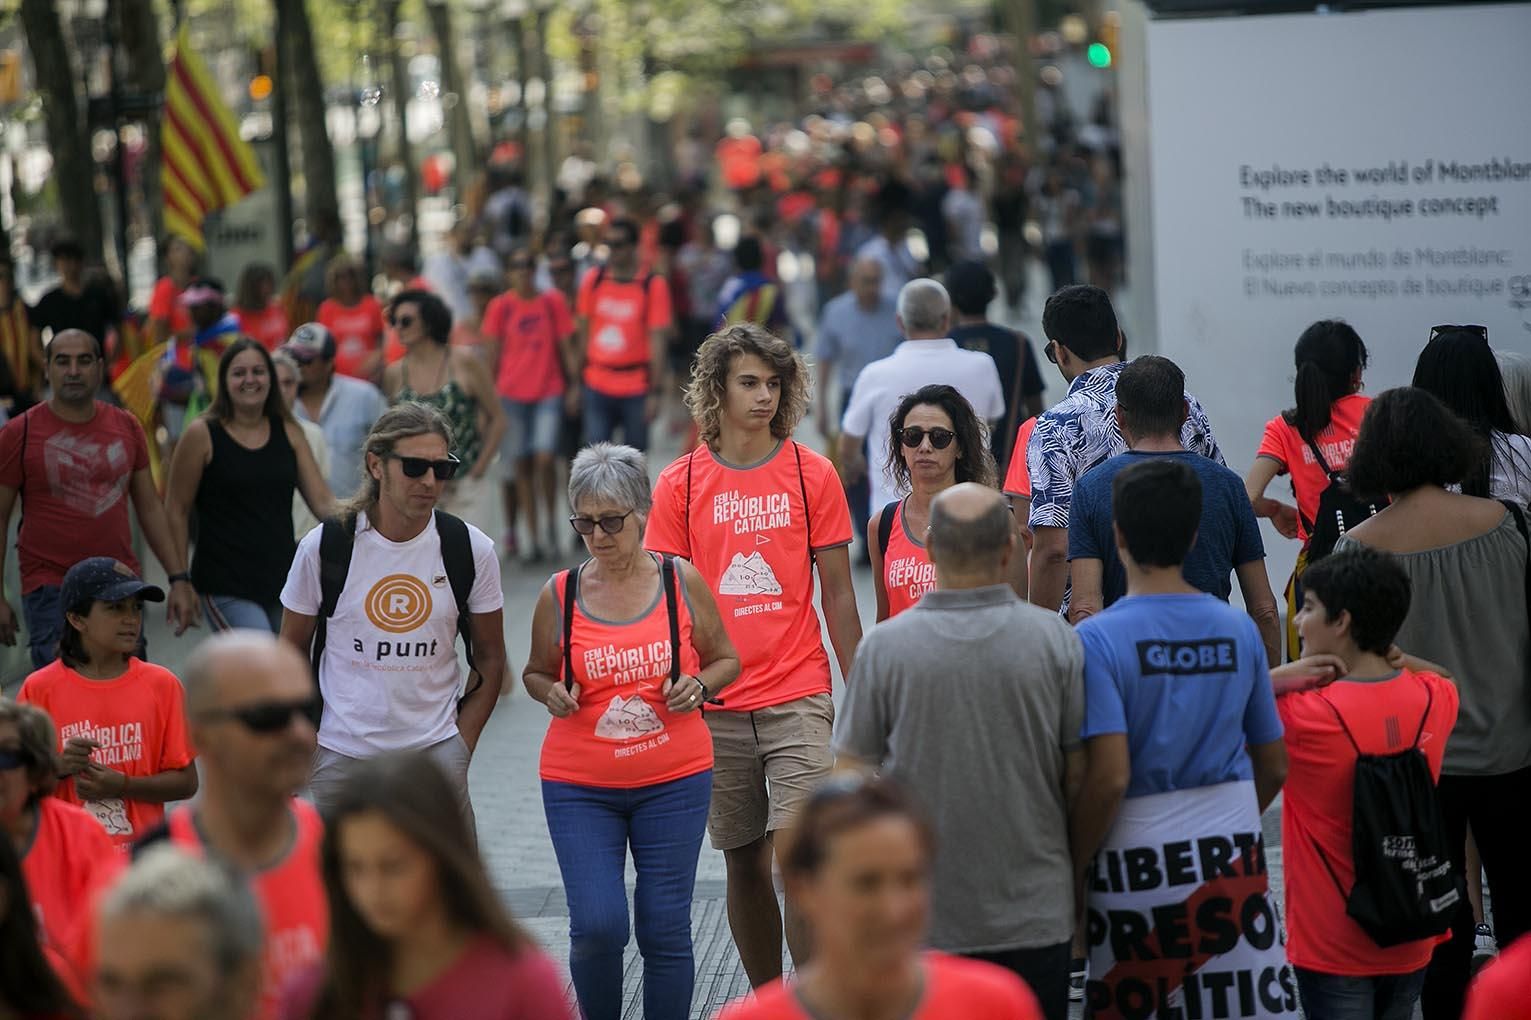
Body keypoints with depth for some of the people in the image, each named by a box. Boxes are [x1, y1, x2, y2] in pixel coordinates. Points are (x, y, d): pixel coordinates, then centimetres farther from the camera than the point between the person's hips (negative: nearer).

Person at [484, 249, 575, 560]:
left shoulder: (553, 302, 3)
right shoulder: (501, 306, 2)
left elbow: (565, 347, 7)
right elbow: (494, 352, 6)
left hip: (549, 392, -1)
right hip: (512, 393, 1)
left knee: (545, 458, -13)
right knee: (521, 465, 2)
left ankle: (549, 524, 7)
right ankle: (532, 536, 9)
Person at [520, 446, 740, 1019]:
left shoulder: (681, 582, -1)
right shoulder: (560, 595, -1)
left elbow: (726, 660, 11)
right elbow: (536, 672, 14)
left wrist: (699, 686, -10)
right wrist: (552, 693, -8)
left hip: (674, 781, 0)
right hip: (579, 787, 0)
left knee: (665, 927, 2)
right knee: (597, 926, -10)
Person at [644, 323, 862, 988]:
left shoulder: (812, 474, 2)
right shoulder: (680, 484, 4)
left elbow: (838, 596, 5)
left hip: (799, 696, -2)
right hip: (713, 706, 2)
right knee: (744, 862, 10)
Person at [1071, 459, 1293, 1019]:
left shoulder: (1097, 638, -10)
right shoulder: (1239, 630, 4)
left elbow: (1109, 777, -18)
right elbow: (1274, 768, 10)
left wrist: (1074, 869, -5)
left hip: (1137, 864, -3)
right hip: (1232, 862, 3)